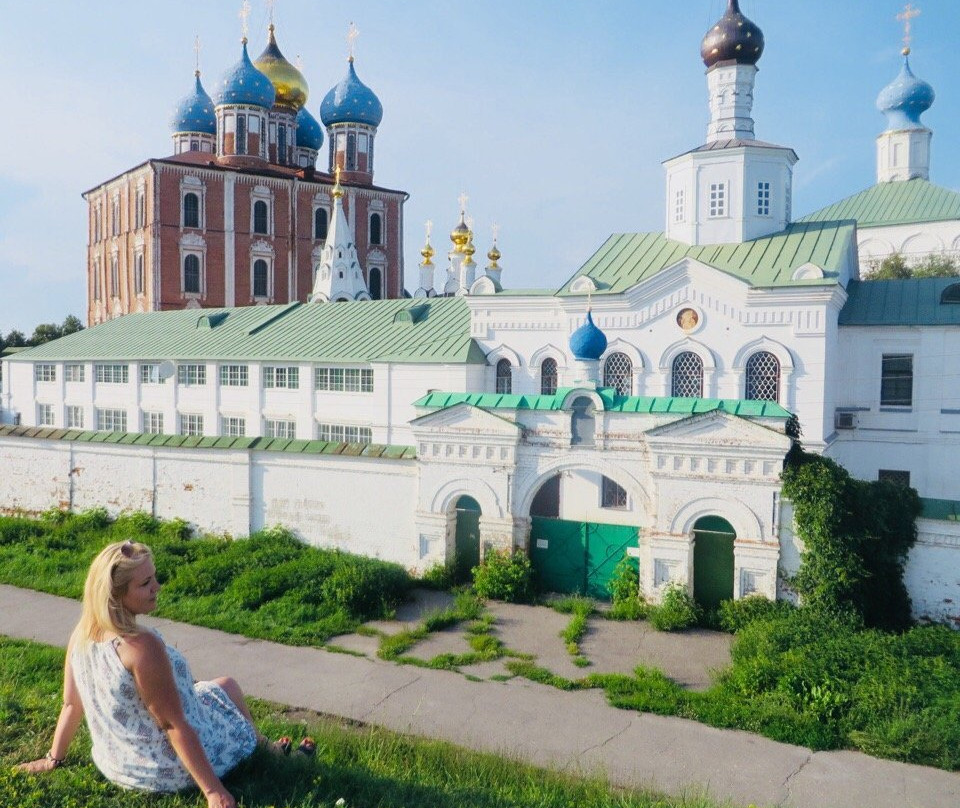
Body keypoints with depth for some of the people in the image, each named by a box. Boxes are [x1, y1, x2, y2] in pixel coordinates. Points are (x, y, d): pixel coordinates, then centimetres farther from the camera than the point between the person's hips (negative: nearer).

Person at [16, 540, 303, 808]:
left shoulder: (81, 634, -10)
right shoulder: (142, 646, -33)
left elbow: (71, 704, 2)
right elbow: (174, 725, -30)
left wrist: (53, 759, 17)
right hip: (170, 770, -7)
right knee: (225, 685, 20)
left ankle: (267, 747, 50)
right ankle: (265, 748, 46)